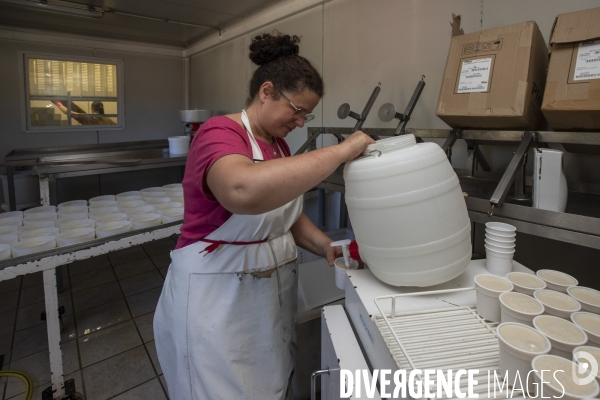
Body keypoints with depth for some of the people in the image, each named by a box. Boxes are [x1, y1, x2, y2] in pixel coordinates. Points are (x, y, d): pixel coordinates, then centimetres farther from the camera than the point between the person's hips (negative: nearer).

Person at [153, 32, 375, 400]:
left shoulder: (279, 144, 7)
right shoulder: (219, 134, -18)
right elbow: (245, 191, -42)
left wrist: (324, 245, -4)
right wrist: (341, 151, -33)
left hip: (274, 293, 8)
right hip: (218, 301, -7)